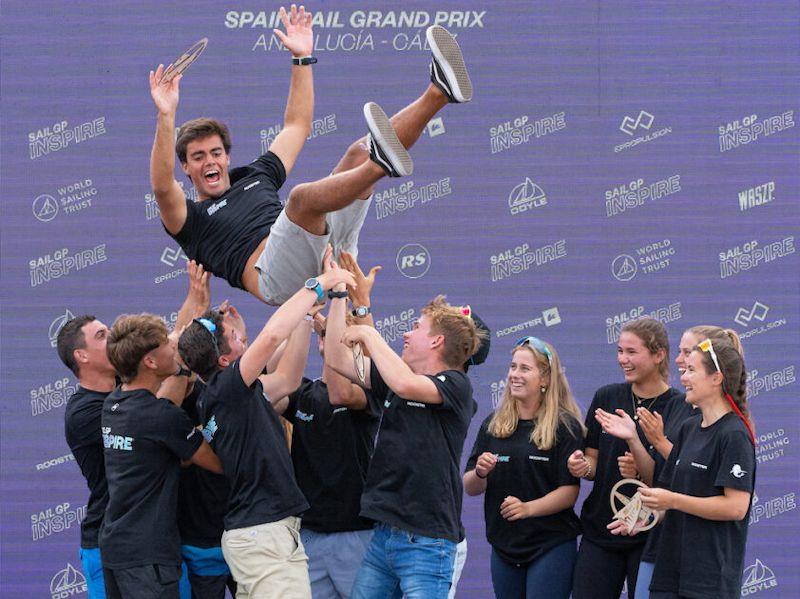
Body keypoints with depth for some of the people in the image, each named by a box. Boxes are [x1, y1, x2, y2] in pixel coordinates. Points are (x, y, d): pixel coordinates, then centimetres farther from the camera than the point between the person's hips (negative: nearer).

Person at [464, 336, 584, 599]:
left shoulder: (565, 427, -6)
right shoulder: (493, 425, 9)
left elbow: (569, 491, -10)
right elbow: (469, 488, 8)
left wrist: (528, 508, -23)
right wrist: (480, 473, -14)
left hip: (551, 545, -5)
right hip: (504, 545, 5)